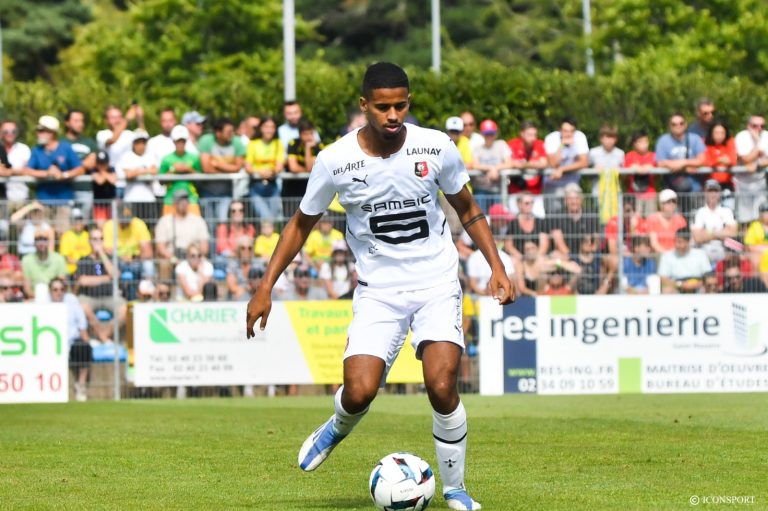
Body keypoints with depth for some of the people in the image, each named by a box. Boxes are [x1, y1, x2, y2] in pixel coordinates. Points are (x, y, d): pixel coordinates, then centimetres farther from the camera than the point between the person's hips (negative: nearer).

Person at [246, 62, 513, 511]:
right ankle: (338, 428, 22)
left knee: (442, 389, -18)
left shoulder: (437, 148, -8)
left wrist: (497, 267, 0)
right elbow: (302, 224, 5)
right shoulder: (336, 161, -10)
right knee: (359, 393, -17)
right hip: (378, 290, 0)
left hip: (437, 285, 0)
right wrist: (266, 288, 1)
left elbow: (468, 210, 9)